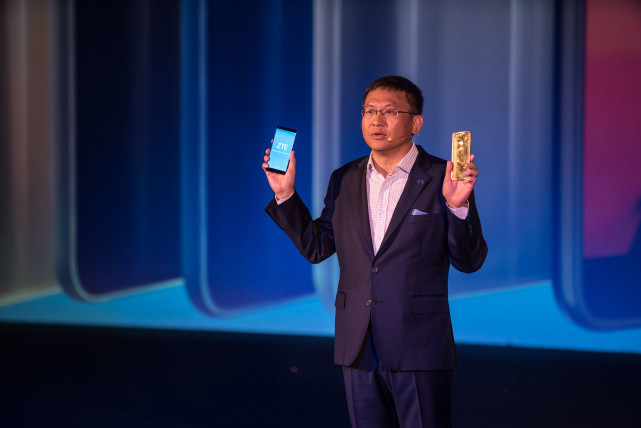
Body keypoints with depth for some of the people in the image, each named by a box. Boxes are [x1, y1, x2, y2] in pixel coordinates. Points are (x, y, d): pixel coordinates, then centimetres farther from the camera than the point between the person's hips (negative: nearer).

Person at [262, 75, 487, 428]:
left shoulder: (440, 179, -4)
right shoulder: (344, 180, 10)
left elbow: (469, 262, -7)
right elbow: (316, 248, 11)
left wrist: (457, 205, -23)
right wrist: (285, 194, 3)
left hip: (419, 349, -4)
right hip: (359, 350, 4)